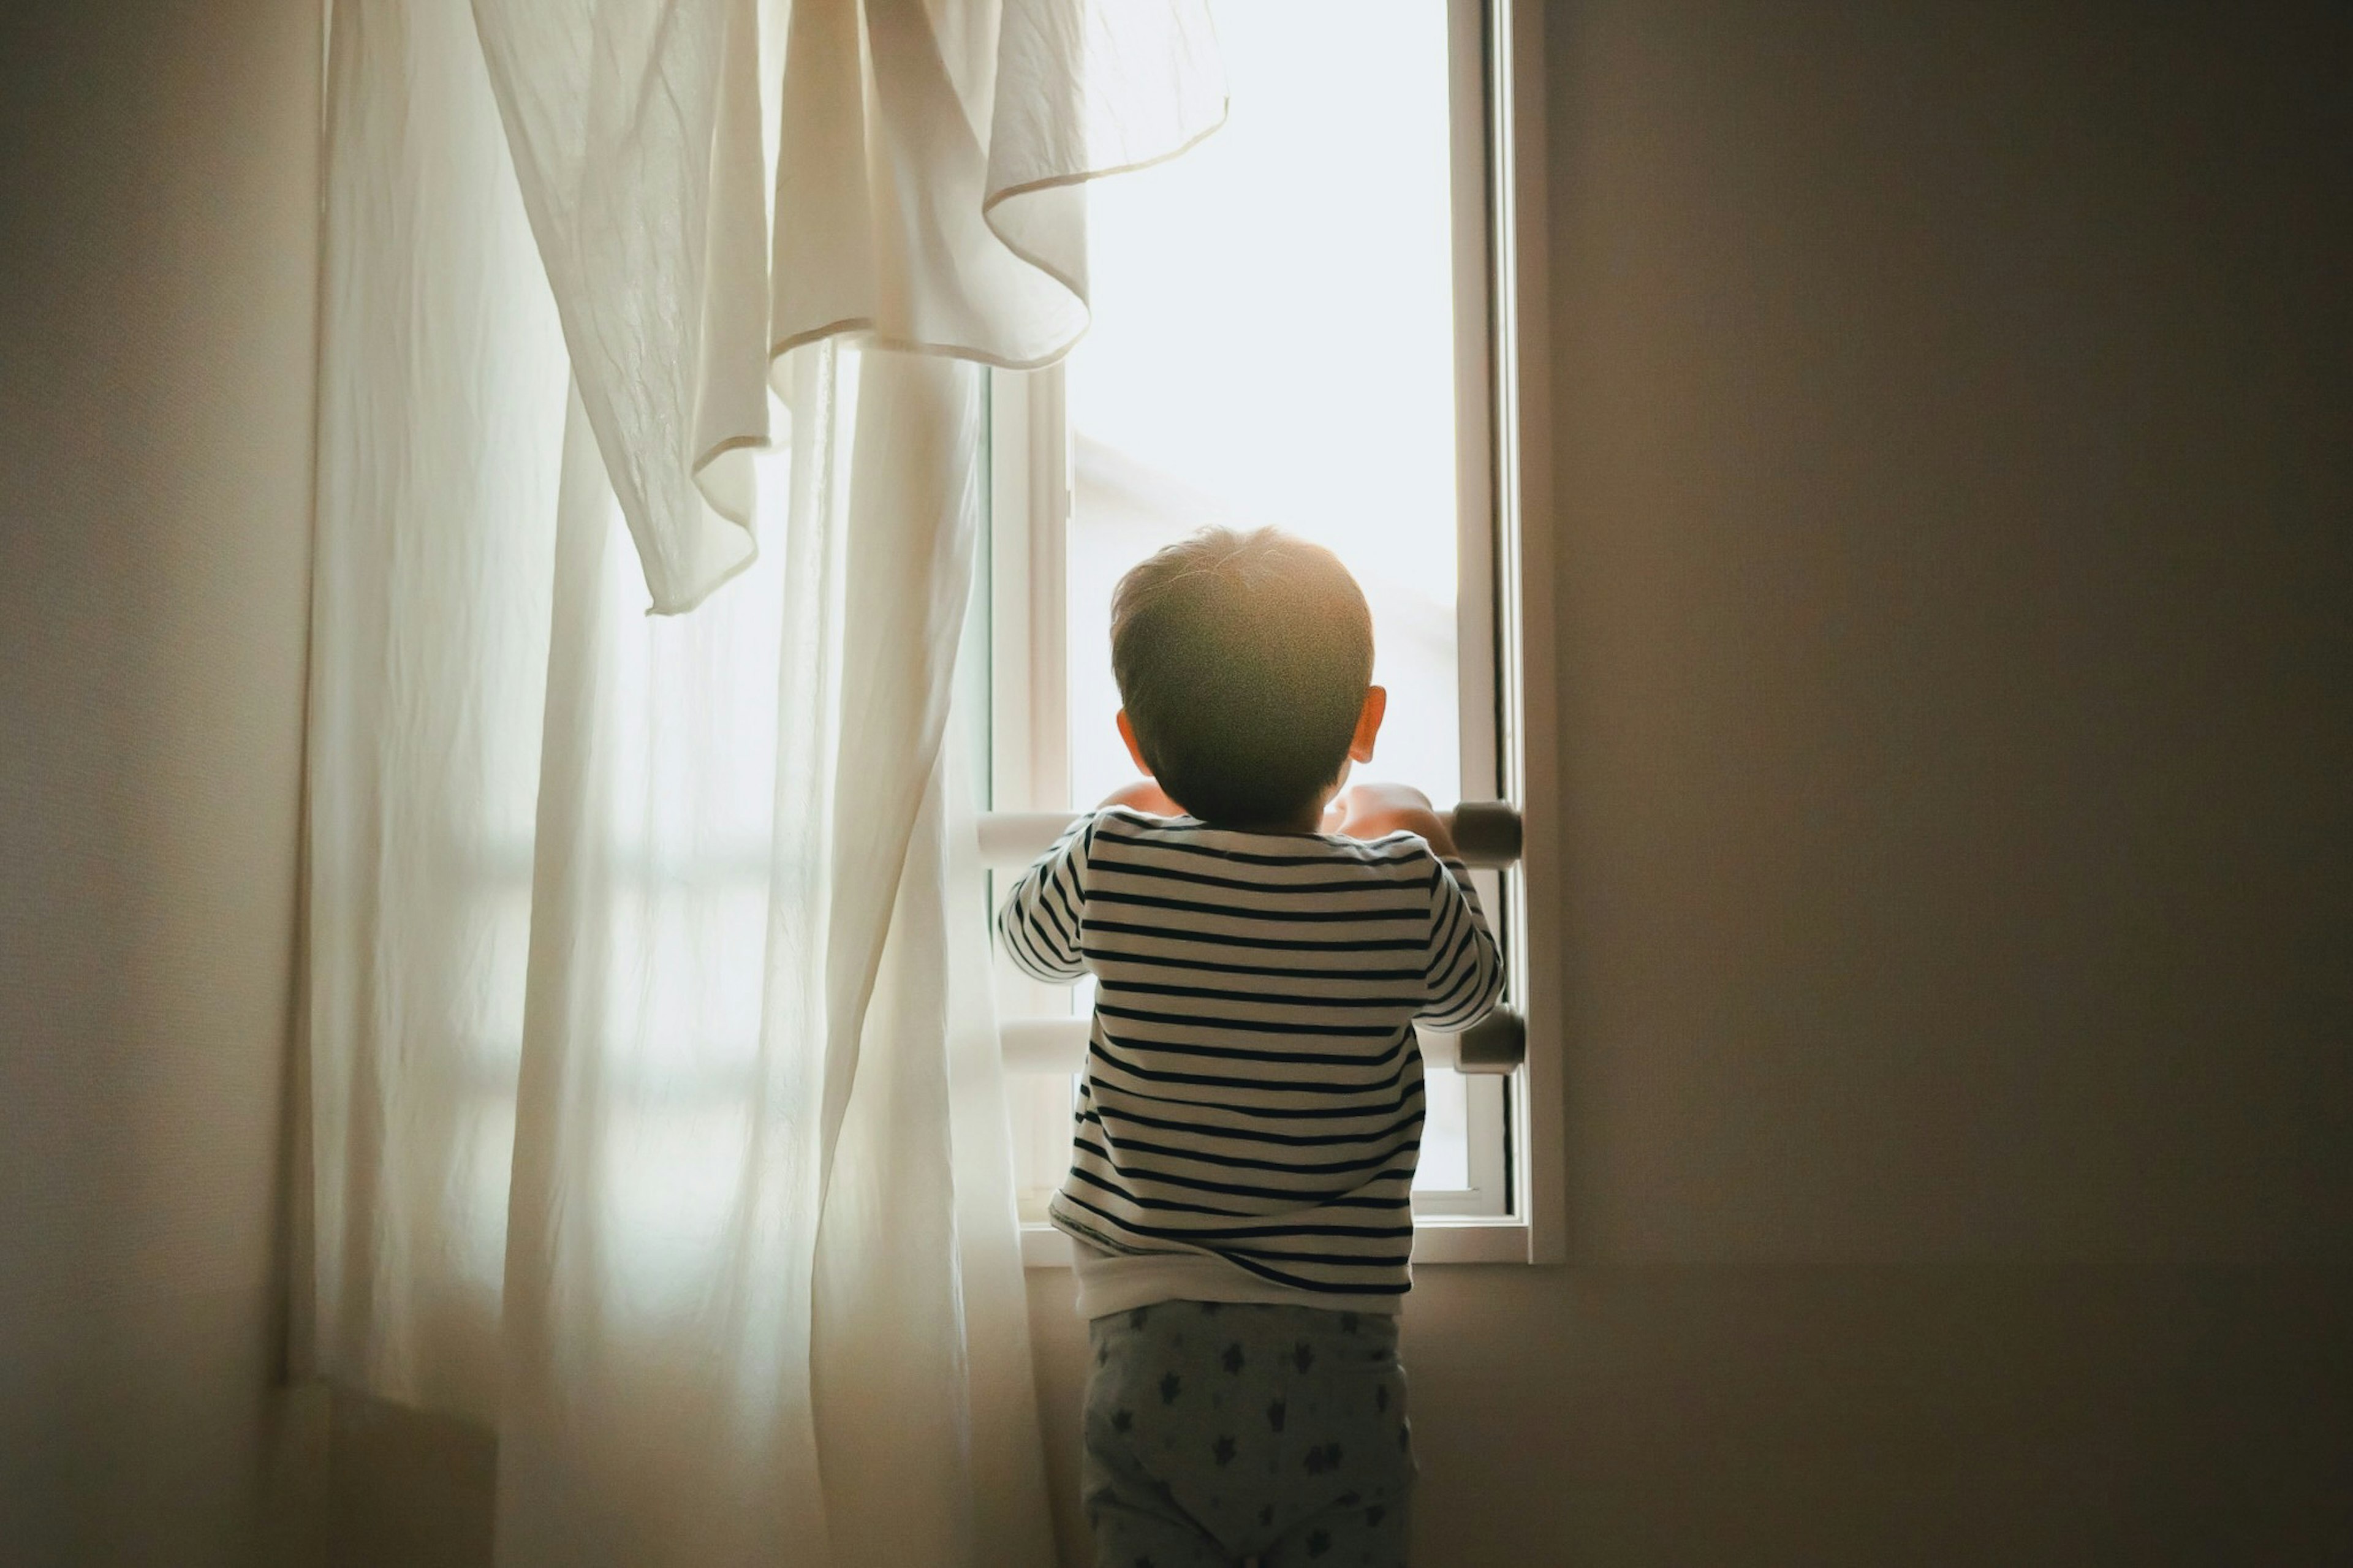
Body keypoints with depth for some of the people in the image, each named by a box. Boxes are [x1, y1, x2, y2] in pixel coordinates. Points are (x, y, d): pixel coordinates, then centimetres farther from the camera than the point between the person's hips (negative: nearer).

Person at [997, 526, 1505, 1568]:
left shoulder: (1111, 865, -7)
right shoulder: (1403, 890, -7)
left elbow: (1026, 934, 16)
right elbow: (1469, 990, 16)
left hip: (1152, 1359, 0)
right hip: (1336, 1364, 0)